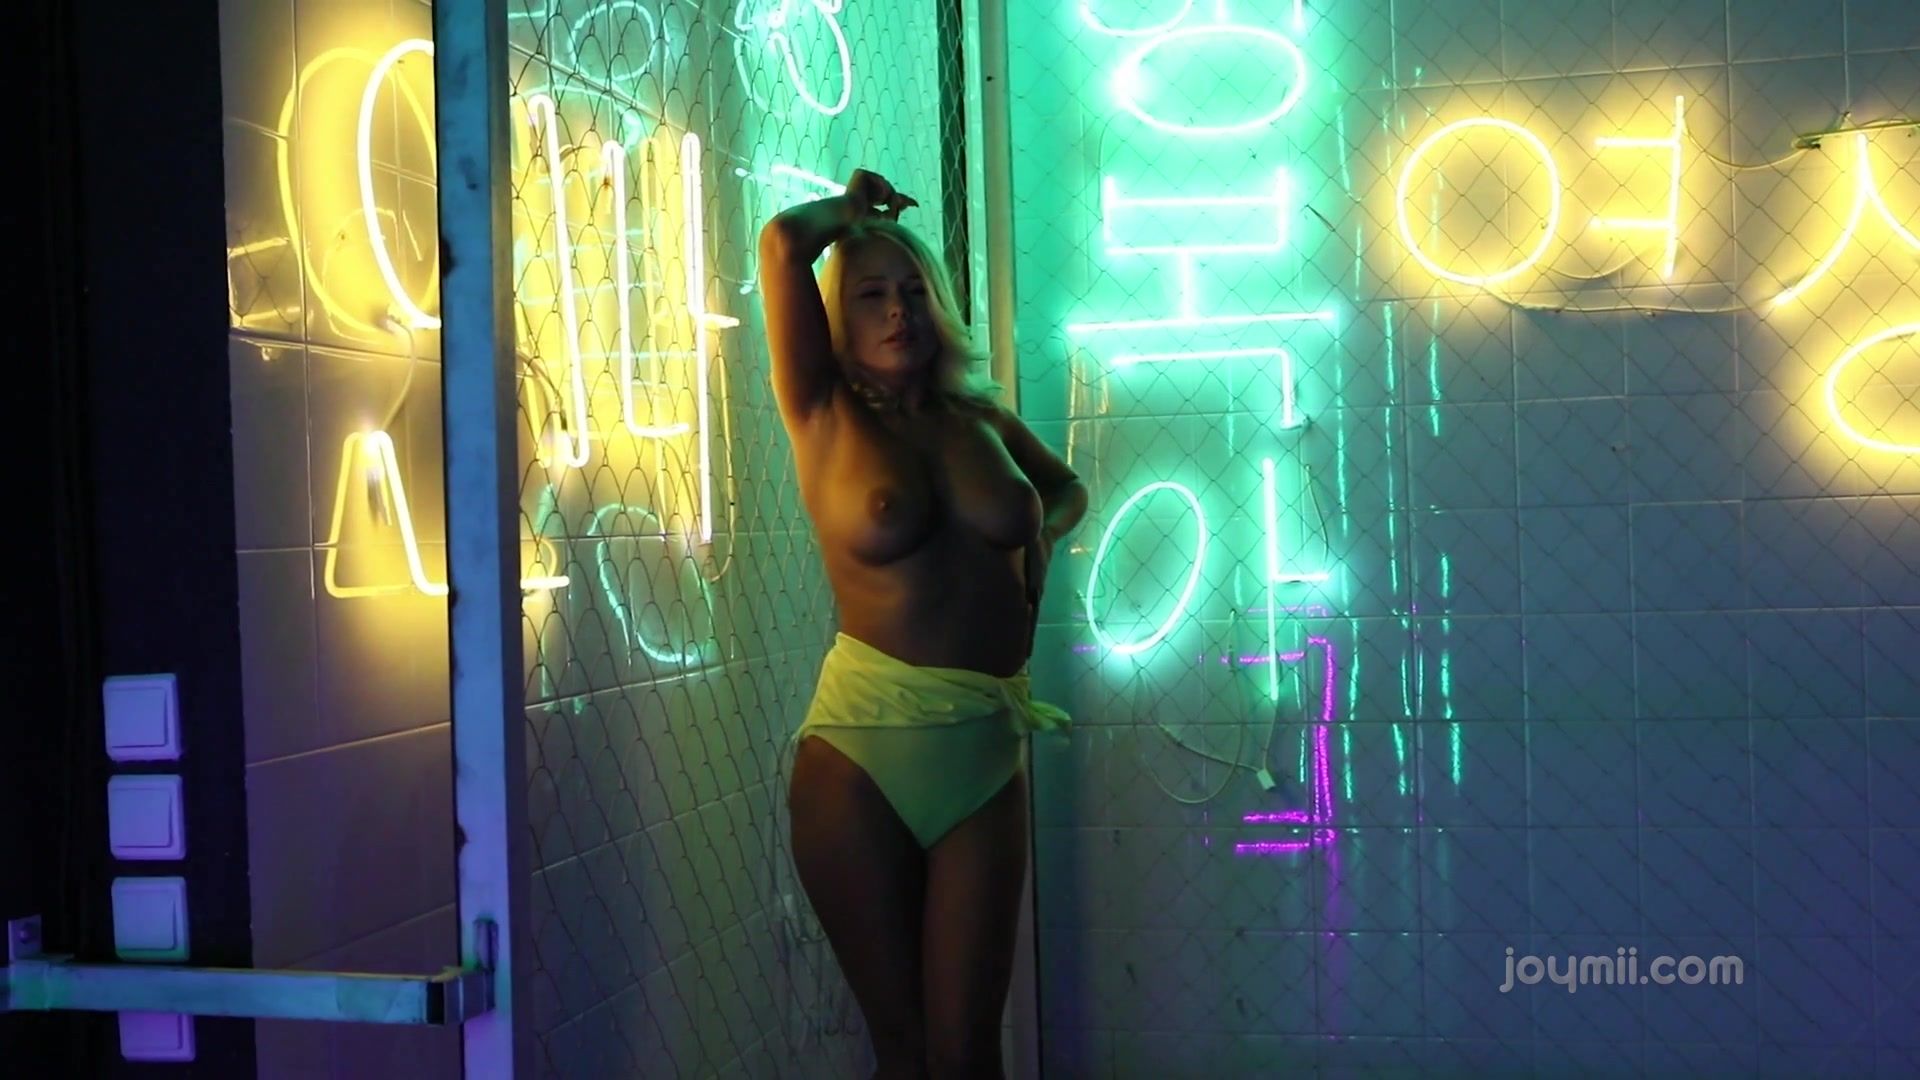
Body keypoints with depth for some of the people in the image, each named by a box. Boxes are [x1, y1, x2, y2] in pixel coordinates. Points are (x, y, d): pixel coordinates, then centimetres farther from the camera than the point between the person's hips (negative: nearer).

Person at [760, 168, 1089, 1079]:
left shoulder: (981, 418, 10)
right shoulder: (826, 417, 1)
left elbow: (1069, 487, 32)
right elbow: (783, 243, -11)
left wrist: (1042, 533, 10)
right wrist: (856, 207, 9)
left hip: (987, 753, 2)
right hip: (860, 750, -2)